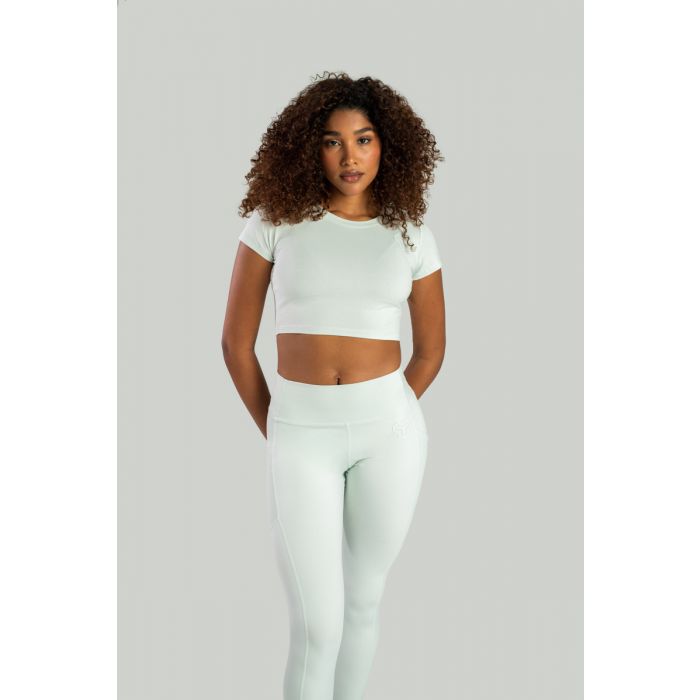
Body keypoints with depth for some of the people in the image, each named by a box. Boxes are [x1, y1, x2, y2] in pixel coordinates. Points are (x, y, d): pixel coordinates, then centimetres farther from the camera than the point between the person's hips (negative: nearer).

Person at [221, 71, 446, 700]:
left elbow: (431, 349, 12)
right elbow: (237, 342, 2)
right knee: (316, 625, -4)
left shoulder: (412, 235, 2)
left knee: (363, 599, 14)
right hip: (302, 430, -1)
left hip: (390, 427, 2)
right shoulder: (276, 220, -2)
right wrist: (275, 434, 5)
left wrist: (384, 424, 9)